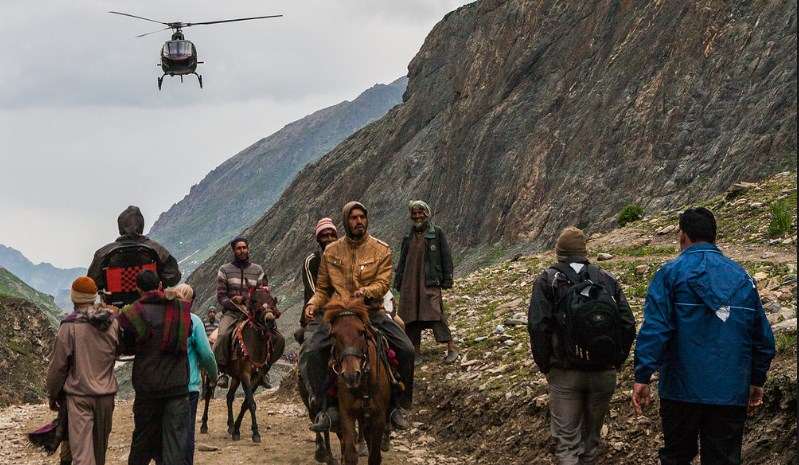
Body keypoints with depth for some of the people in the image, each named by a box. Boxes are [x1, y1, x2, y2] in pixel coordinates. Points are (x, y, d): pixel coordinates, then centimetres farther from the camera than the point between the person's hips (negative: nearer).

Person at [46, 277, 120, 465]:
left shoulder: (70, 326, -12)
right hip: (106, 393, 4)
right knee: (100, 448, 19)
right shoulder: (113, 323, 0)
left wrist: (52, 394, 6)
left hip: (79, 395, -4)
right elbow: (118, 352, 17)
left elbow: (58, 365, -6)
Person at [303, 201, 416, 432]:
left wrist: (366, 291, -27)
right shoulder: (331, 252, 9)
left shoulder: (381, 250, 4)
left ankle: (399, 406, -2)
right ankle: (326, 407, -16)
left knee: (406, 350, -18)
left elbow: (383, 283, -6)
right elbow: (322, 288, 15)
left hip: (372, 311, 0)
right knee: (313, 350, -25)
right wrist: (313, 303, -6)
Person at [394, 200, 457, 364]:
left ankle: (451, 347, -12)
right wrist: (398, 281, 17)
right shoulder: (408, 236, 16)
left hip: (430, 281, -5)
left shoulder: (436, 233, 3)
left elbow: (446, 257, 1)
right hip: (410, 281, 5)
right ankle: (415, 352, 10)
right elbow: (402, 260, 22)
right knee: (410, 315, 3)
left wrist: (447, 279, -5)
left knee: (434, 312, -15)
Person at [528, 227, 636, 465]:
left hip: (565, 373, -3)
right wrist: (616, 361, 11)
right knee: (591, 436, 18)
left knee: (567, 440, -1)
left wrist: (545, 365, 0)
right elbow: (628, 324, 2)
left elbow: (537, 326, -11)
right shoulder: (607, 279, 9)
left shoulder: (547, 280, 1)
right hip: (603, 373, 3)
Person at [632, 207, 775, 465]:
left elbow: (654, 328, -13)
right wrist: (757, 381, 20)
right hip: (732, 392, 3)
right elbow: (763, 336, 11)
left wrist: (643, 377, -12)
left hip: (683, 388, -3)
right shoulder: (742, 277, 10)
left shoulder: (671, 272, -3)